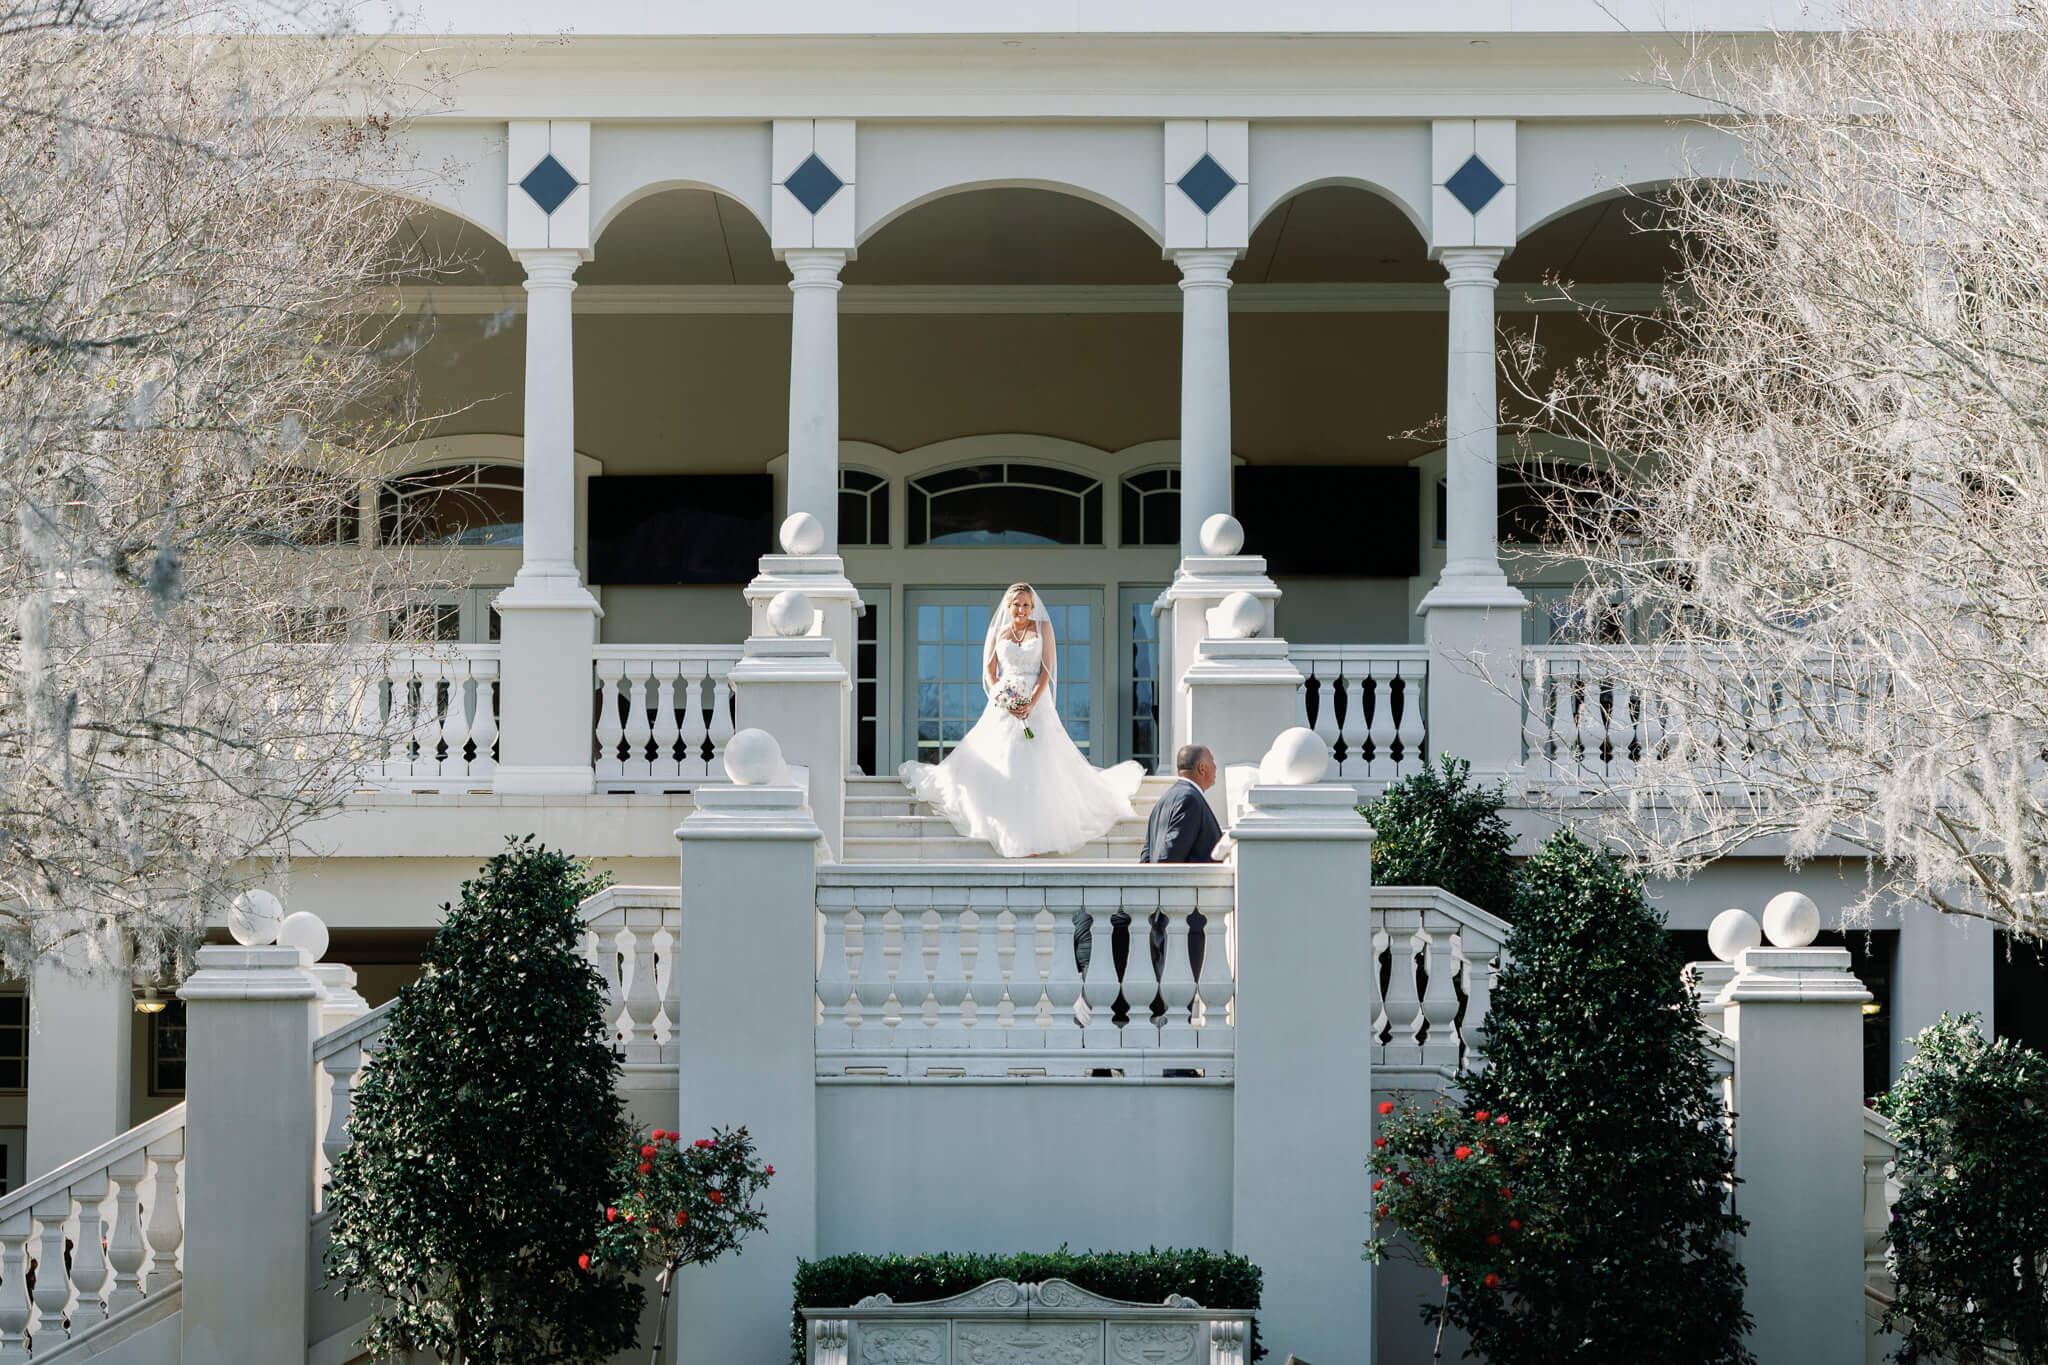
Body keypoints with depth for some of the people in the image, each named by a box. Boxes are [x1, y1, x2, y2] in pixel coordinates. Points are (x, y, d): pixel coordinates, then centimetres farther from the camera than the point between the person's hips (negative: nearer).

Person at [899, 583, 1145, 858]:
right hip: (1004, 707, 2)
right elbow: (989, 672, 7)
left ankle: (1032, 839, -8)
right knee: (1001, 768, -5)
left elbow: (1046, 670, 0)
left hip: (1037, 705, -2)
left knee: (1037, 768, -9)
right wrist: (1003, 701, -10)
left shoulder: (1043, 628, 6)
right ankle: (1008, 833, -1)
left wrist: (1032, 703, -13)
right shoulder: (998, 632, 10)